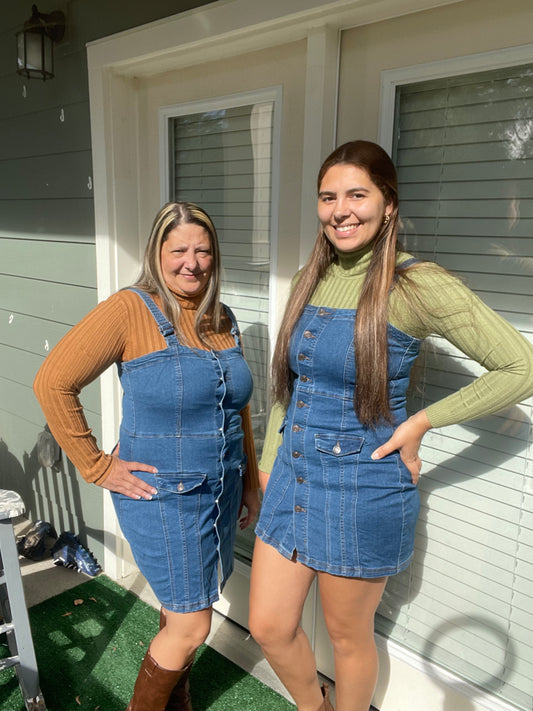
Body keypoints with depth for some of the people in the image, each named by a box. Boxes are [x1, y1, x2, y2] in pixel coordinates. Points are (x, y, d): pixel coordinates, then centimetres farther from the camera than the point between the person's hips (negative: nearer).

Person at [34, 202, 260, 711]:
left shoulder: (222, 320, 6)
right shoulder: (130, 310, -14)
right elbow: (52, 383, -15)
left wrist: (250, 483, 15)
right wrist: (96, 466, -13)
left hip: (221, 491, 6)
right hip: (161, 493, -6)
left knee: (184, 609, 21)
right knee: (191, 625, 4)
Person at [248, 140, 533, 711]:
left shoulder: (417, 285, -15)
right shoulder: (309, 280, 4)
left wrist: (421, 422, -15)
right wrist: (269, 462, 12)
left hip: (362, 490, -6)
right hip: (293, 478, 6)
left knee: (347, 636, 16)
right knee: (268, 627, 16)